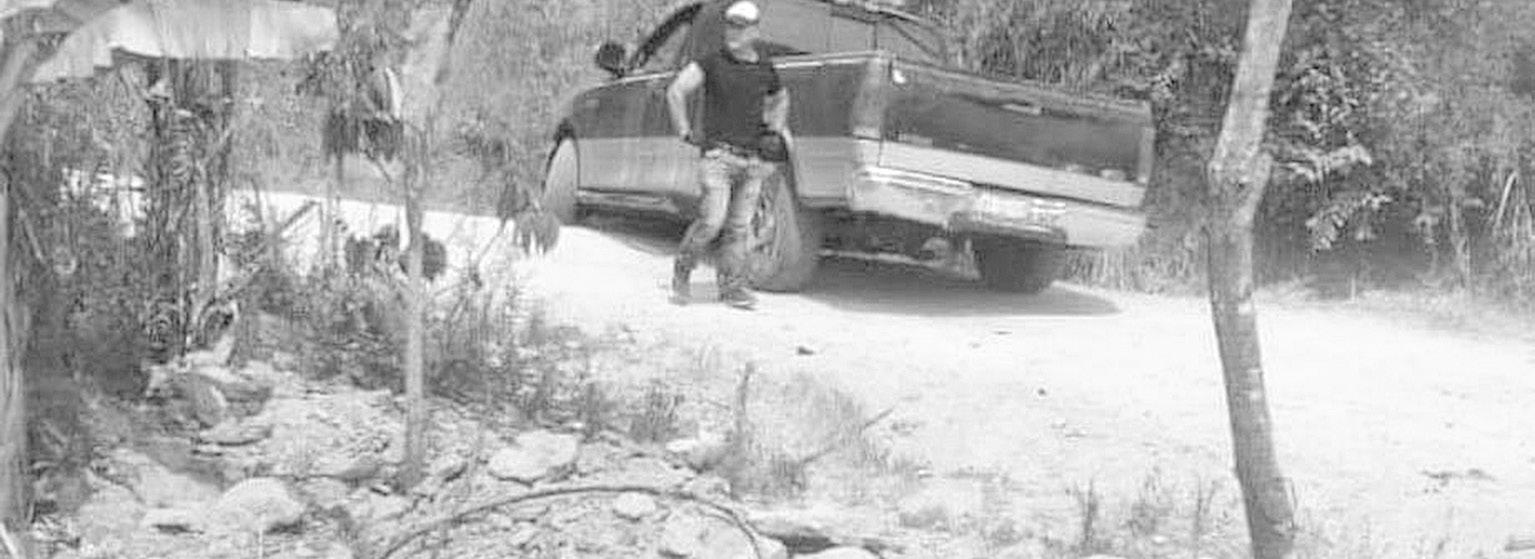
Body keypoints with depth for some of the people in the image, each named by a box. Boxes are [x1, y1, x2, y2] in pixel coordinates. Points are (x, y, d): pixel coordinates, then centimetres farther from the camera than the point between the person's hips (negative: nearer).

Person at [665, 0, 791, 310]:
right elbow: (675, 92, -7)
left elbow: (781, 97, 33)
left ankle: (733, 287, 6)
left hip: (753, 159, 4)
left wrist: (778, 125, 19)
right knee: (712, 221, -13)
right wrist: (686, 133, -8)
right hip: (719, 154, -4)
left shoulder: (765, 69, 12)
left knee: (738, 226, 2)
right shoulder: (711, 63, -1)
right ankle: (681, 274, 6)